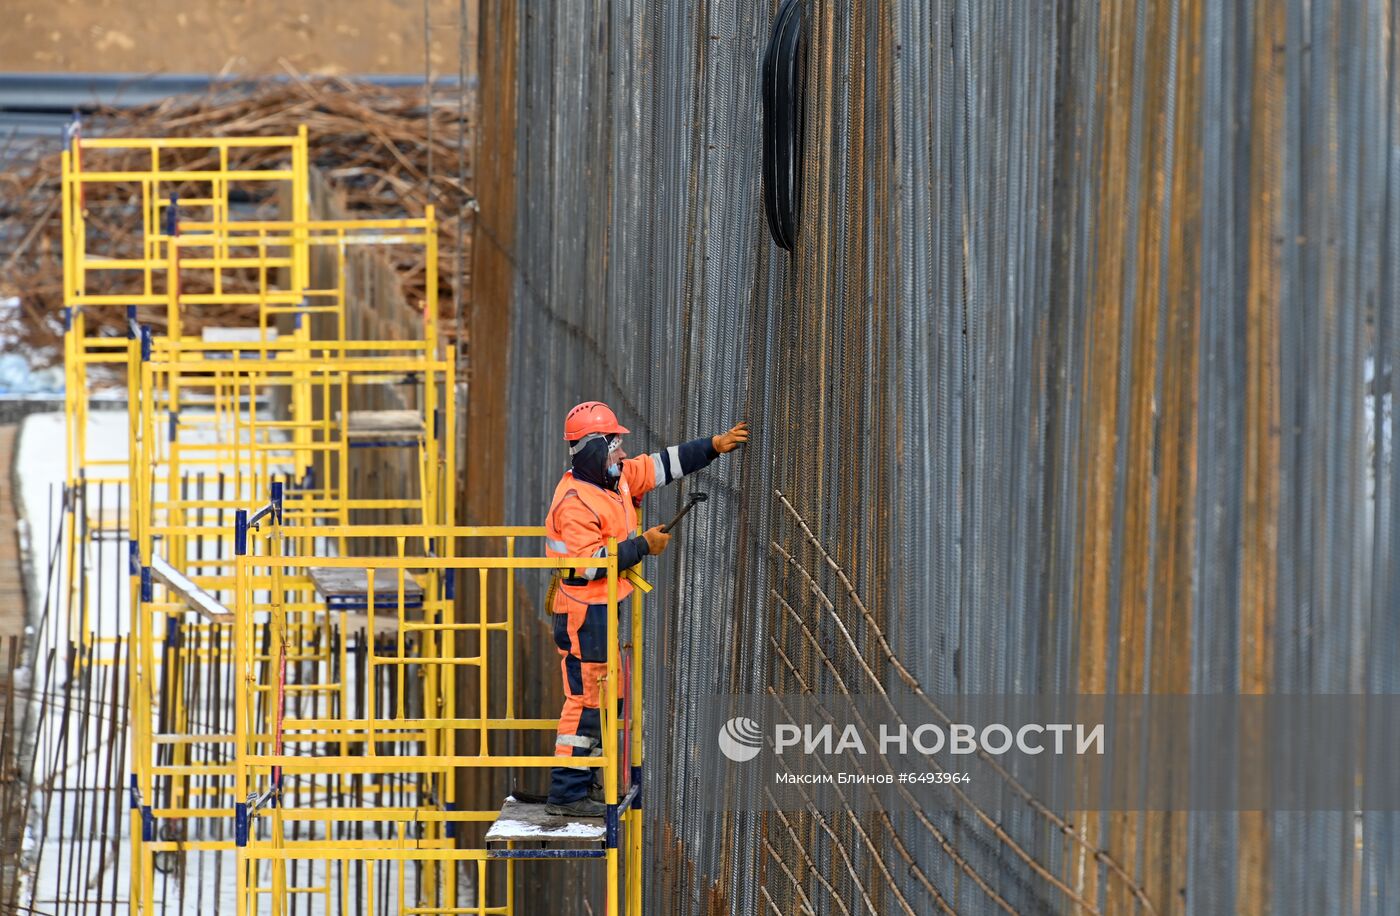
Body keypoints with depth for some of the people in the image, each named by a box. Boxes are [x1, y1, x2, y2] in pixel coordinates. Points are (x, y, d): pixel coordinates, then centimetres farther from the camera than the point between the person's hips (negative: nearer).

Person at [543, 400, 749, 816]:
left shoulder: (619, 477, 9)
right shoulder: (574, 501, -19)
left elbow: (664, 465, 18)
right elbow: (589, 563, -25)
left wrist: (716, 445, 12)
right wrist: (643, 546, -17)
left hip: (610, 609, 10)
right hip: (585, 613, -10)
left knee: (600, 697, 14)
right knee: (586, 698, -8)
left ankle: (585, 783, 21)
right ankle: (567, 793, -5)